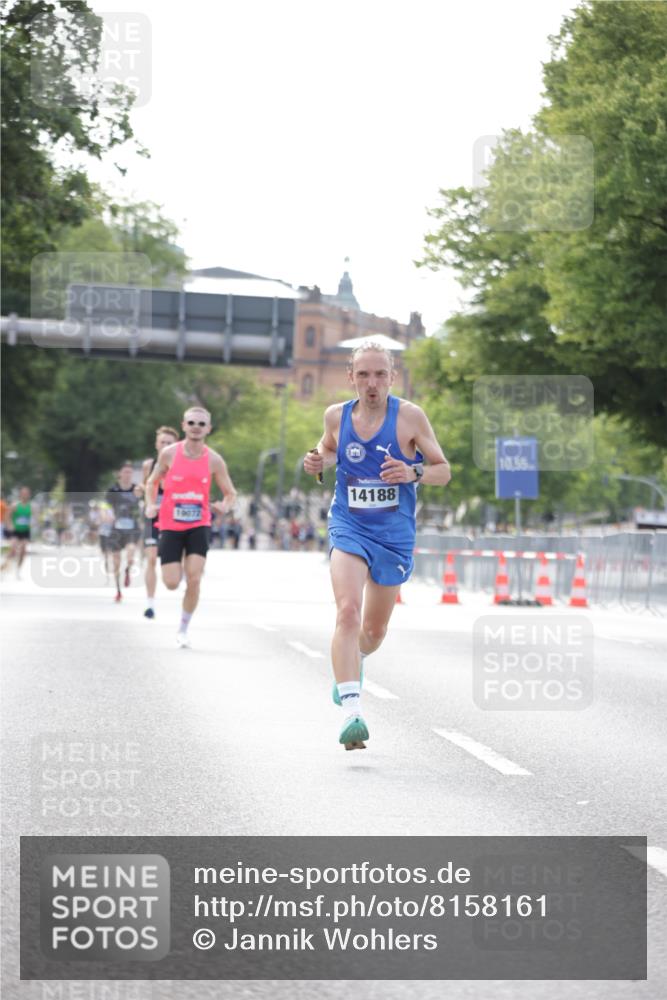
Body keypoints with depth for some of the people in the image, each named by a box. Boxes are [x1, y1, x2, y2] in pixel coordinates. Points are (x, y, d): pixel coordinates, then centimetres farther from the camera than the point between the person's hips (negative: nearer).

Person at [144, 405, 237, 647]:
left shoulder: (214, 460, -3)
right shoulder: (169, 454, -4)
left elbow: (231, 493, 6)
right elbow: (152, 483, 10)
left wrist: (225, 506, -17)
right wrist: (150, 505, -9)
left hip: (199, 525, 0)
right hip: (171, 526, 0)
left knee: (194, 579, -14)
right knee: (171, 583, -6)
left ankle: (183, 629, 6)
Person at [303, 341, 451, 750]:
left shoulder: (410, 416, -9)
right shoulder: (337, 415, -1)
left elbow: (444, 471, -3)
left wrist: (413, 473, -24)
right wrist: (318, 462, -3)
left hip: (395, 534, 0)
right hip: (349, 528, 0)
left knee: (375, 630, 14)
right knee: (348, 611, -24)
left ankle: (355, 660, 51)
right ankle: (351, 711, -30)